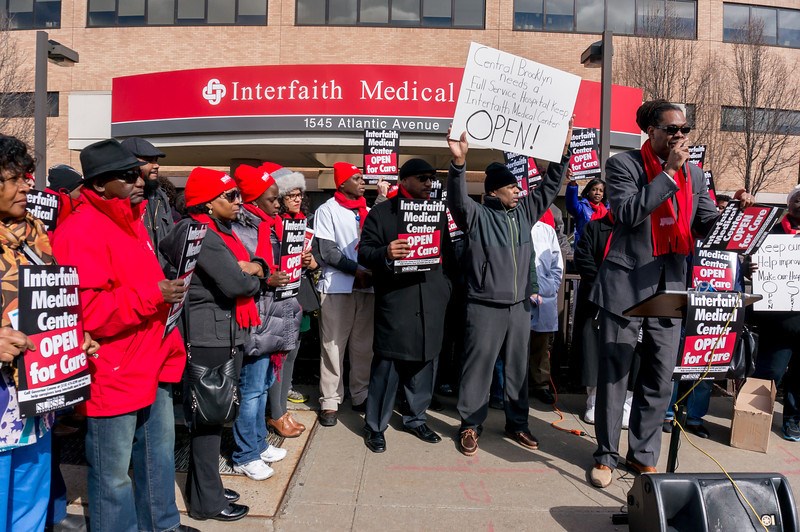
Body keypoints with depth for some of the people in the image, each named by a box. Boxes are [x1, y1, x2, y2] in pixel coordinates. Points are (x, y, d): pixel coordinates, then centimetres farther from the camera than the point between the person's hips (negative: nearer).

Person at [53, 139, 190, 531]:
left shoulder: (131, 221, 12)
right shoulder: (80, 232, -18)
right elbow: (85, 311, -26)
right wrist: (152, 296, -26)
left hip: (152, 367, 10)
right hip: (112, 377, -9)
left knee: (159, 454, 23)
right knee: (113, 474, 7)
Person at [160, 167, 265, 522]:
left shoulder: (221, 230, 14)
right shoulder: (200, 233, -15)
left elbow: (256, 267, 15)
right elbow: (236, 284, -24)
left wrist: (254, 267, -7)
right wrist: (251, 278, -3)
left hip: (227, 334, 9)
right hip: (209, 336, -9)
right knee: (208, 415, 1)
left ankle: (206, 487, 30)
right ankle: (206, 501, 14)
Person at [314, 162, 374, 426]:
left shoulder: (367, 212, 15)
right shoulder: (327, 210, 1)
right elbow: (328, 252, -8)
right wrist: (358, 270, -15)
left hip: (367, 286, 4)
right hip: (337, 287, -4)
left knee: (364, 345, 8)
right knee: (333, 345, 0)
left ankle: (360, 395, 19)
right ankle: (329, 401, 8)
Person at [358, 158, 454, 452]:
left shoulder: (438, 213, 16)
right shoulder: (381, 212, 2)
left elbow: (448, 254, 21)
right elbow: (364, 252, -3)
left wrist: (445, 288, 12)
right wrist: (385, 254, -24)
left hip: (430, 305, 5)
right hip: (394, 303, -4)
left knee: (423, 362, 11)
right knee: (386, 365, -1)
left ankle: (416, 418, 28)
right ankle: (375, 426, 13)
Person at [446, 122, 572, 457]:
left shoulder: (524, 211, 10)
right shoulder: (476, 215, -7)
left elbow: (549, 187, 13)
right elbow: (457, 198, -24)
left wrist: (562, 150, 6)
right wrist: (459, 163, -41)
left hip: (520, 306, 6)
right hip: (485, 308, -6)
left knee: (518, 367, 14)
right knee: (478, 368, 2)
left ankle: (517, 424, 28)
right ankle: (470, 426, 16)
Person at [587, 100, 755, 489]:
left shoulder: (694, 175, 12)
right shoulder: (623, 164, -3)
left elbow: (708, 226, 9)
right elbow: (629, 212, -18)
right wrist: (669, 172, -15)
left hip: (669, 289, 5)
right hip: (626, 285, -5)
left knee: (659, 381, 10)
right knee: (613, 376, 3)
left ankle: (643, 456, 26)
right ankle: (606, 455, 18)